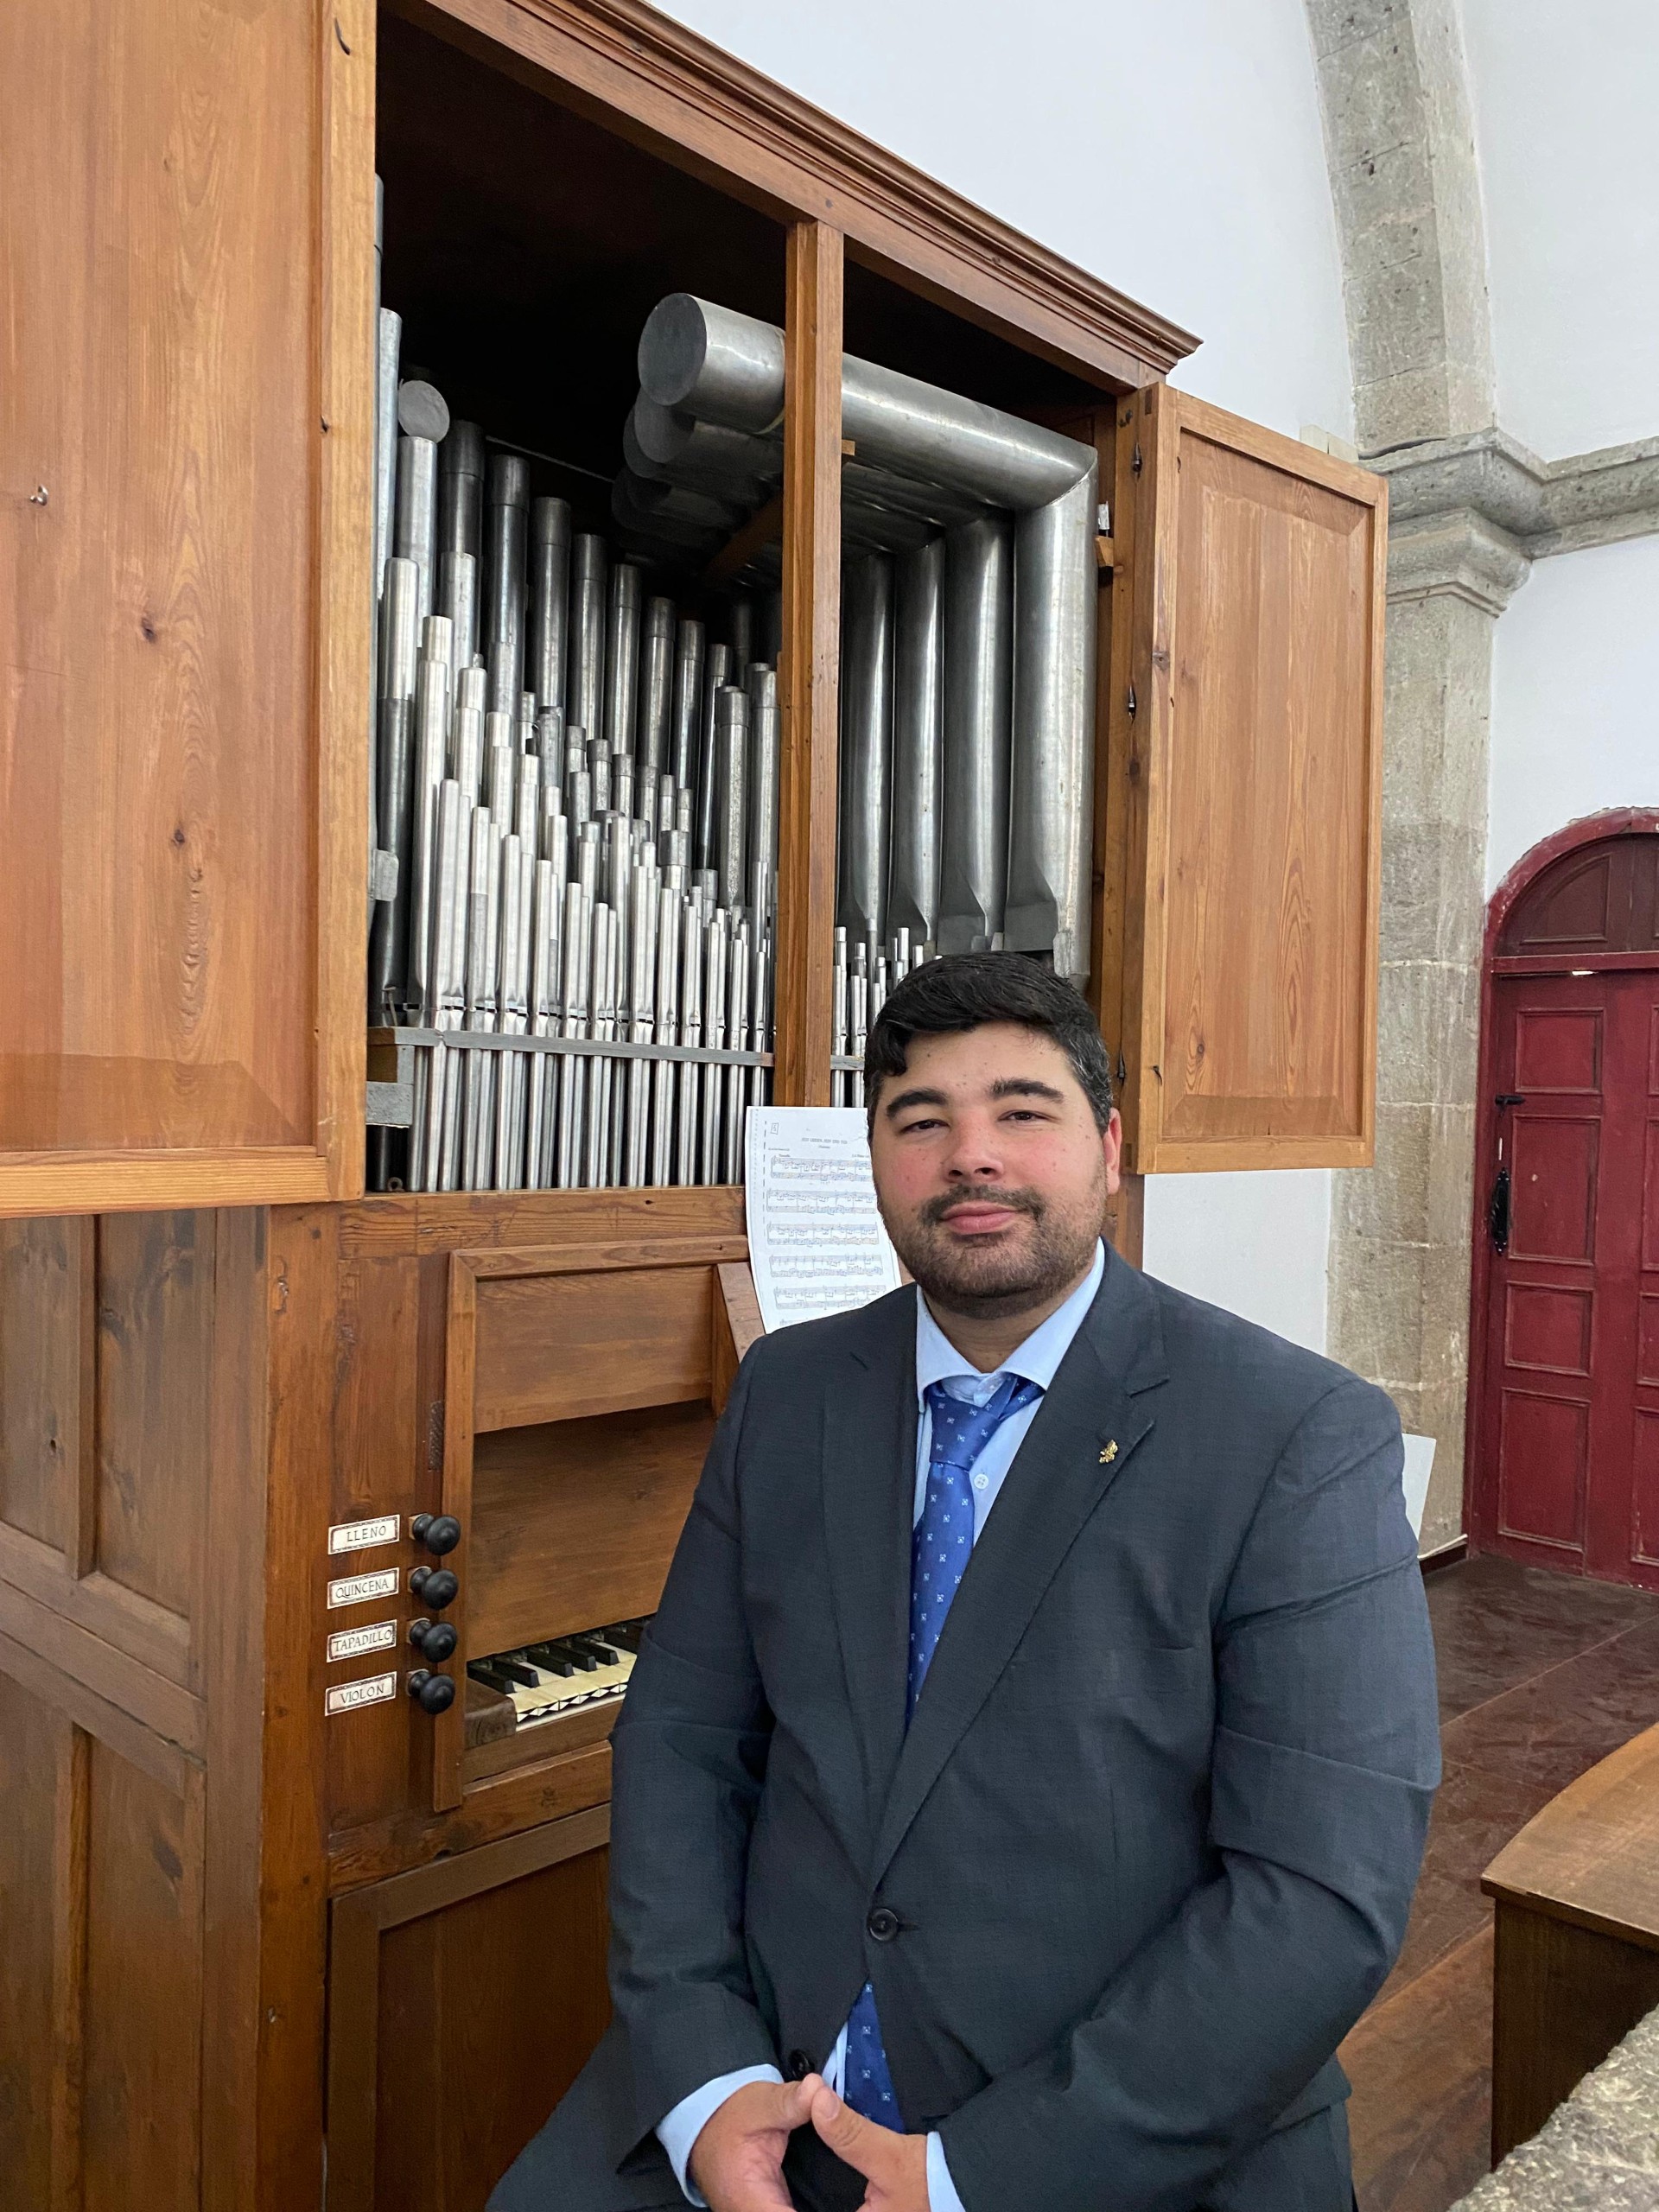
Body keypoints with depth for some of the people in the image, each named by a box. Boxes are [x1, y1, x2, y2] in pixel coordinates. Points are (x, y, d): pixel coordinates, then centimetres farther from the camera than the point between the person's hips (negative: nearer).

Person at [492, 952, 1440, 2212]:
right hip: (766, 2088, 3)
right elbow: (682, 1731, 2)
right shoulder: (784, 1393, 2)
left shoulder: (1304, 1437, -13)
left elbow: (1324, 1894, -17)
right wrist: (704, 2083, -11)